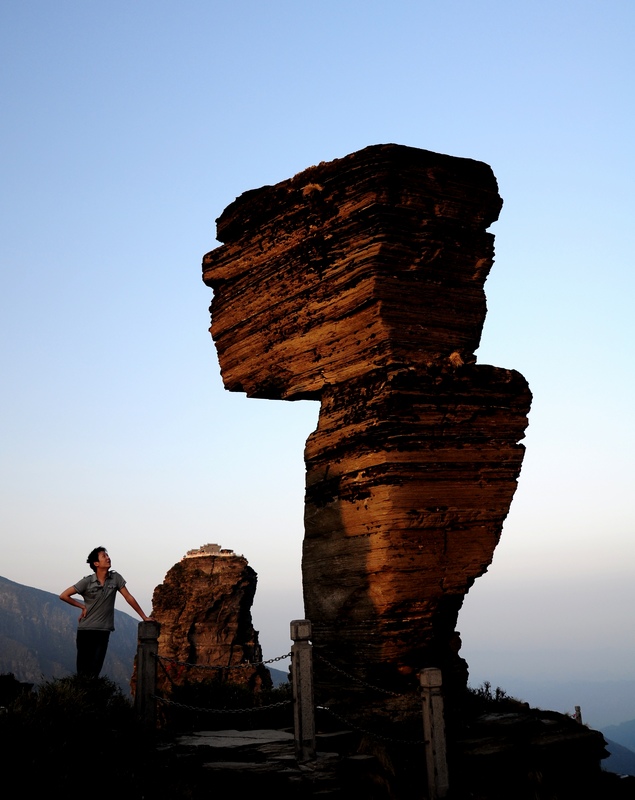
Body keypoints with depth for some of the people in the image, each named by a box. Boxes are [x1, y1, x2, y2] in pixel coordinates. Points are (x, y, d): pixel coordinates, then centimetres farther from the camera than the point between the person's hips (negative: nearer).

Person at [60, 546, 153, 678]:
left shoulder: (115, 578, 1)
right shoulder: (87, 582, -6)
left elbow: (128, 597, 4)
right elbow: (64, 596, -3)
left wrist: (144, 617, 2)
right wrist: (83, 606, -2)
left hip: (103, 630, 1)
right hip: (85, 629, -1)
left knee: (95, 669, -6)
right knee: (83, 668, 1)